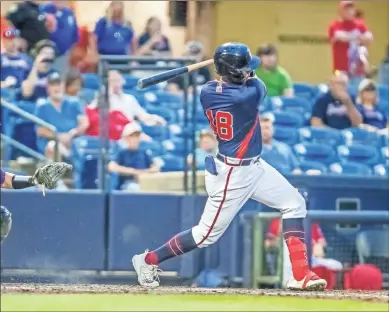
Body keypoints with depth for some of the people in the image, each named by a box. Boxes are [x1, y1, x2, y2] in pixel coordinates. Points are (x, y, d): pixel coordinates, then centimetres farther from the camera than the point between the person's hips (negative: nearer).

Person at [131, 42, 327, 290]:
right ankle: (149, 260, 19)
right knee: (208, 234, 4)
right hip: (234, 175, -9)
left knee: (294, 204, 10)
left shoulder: (207, 92, -6)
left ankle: (300, 274, 7)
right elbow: (258, 85, -3)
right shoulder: (249, 94, -27)